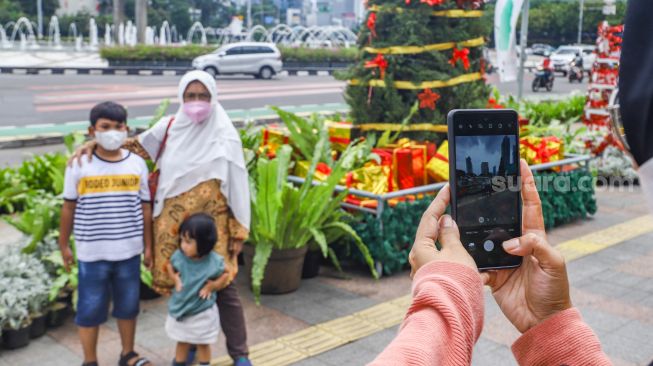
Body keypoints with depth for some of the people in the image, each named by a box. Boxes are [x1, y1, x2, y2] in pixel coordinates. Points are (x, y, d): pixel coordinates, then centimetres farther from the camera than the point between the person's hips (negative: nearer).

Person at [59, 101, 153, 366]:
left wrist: (148, 246, 7)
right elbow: (69, 208, 2)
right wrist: (64, 244, 5)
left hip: (129, 251, 2)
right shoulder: (80, 165, -6)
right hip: (92, 253, -2)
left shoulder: (137, 163, 0)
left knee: (128, 305, 15)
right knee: (90, 308, 8)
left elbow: (145, 208, 5)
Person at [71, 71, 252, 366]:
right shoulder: (169, 127, 3)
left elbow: (237, 186, -6)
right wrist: (94, 143, -3)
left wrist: (238, 231, -7)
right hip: (173, 226, 3)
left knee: (222, 285, 1)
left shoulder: (224, 135, -7)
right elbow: (133, 144, 13)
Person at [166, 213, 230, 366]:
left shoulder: (214, 262, -23)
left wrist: (212, 285, -21)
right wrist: (175, 278, -12)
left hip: (203, 312, -2)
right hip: (180, 308, 3)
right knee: (182, 342, 20)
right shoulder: (179, 256, -16)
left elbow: (225, 276, -5)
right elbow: (169, 266, 6)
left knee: (203, 344, 16)